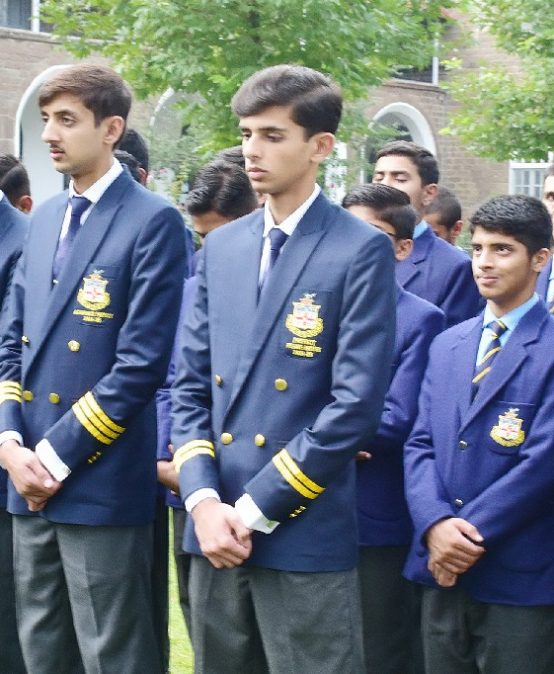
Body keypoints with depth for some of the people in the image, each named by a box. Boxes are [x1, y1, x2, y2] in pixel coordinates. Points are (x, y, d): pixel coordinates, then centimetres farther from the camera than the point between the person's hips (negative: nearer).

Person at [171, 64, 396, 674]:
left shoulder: (362, 251, -6)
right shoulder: (222, 247, 13)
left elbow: (356, 405, -12)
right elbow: (190, 386, 11)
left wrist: (252, 509, -11)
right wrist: (203, 501, -5)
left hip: (305, 538, -5)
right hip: (213, 535, 5)